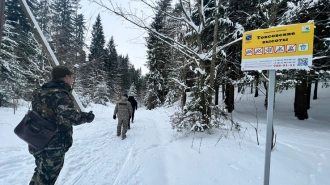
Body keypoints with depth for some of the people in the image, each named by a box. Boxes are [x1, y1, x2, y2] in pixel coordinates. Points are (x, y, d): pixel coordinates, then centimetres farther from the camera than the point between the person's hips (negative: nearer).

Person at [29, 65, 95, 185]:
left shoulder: (40, 92, 9)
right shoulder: (60, 94, -21)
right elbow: (69, 116, -32)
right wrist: (87, 117, -16)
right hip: (53, 145, -9)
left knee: (41, 175, 27)